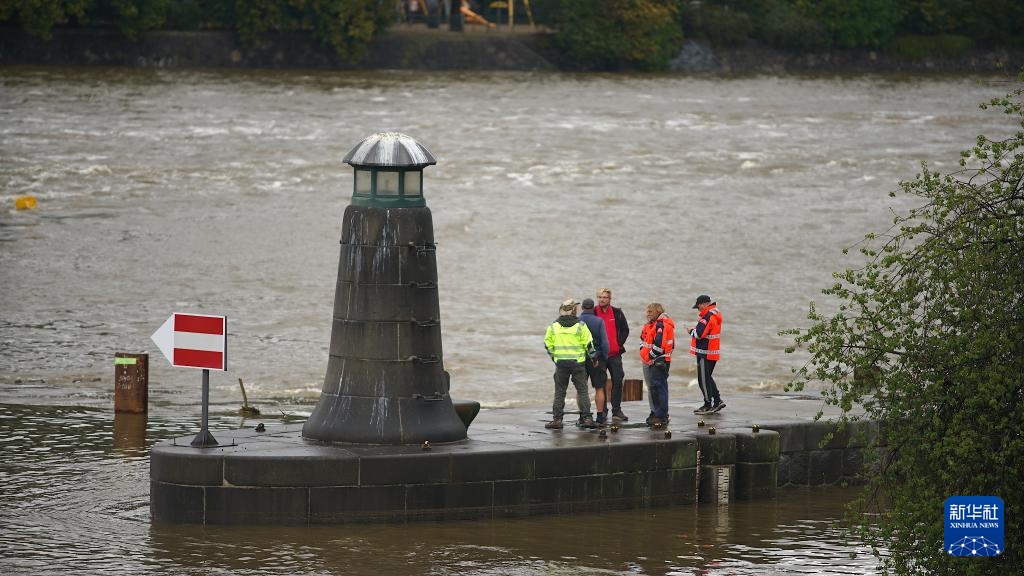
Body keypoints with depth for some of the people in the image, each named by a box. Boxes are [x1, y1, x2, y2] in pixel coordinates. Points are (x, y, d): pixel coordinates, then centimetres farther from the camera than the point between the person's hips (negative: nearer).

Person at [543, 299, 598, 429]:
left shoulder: (553, 326, 1)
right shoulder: (580, 326, -6)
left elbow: (548, 344, 6)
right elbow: (589, 344, -4)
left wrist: (554, 357, 19)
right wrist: (594, 358, 9)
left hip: (560, 363, 2)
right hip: (577, 362, -2)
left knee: (559, 392, 7)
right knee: (582, 390, 4)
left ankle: (557, 419, 4)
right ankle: (586, 417, -1)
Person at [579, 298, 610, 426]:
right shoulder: (599, 321, -7)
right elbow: (604, 342, -8)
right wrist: (605, 357, 4)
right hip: (597, 357, -1)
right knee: (599, 388, 6)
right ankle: (600, 417, 4)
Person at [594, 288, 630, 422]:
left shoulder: (617, 313, 5)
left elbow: (625, 330, 11)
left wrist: (619, 344, -2)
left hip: (615, 354, 2)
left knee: (617, 382, 0)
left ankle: (617, 410, 7)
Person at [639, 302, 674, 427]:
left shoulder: (662, 326, -16)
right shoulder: (651, 325, 16)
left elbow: (659, 345, -24)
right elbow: (643, 339, 26)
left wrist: (650, 357, -14)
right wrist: (643, 351, 10)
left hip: (658, 362, -11)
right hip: (649, 361, 11)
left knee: (658, 388, -9)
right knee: (652, 388, 17)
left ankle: (661, 416, -8)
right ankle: (655, 413, 27)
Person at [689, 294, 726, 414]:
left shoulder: (707, 317, -20)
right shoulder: (716, 314, 12)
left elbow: (699, 334, -25)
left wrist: (692, 331, -6)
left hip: (705, 353, -10)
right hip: (713, 353, 10)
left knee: (703, 379, -2)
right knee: (707, 377, 20)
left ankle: (708, 405, 2)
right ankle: (717, 400, 18)